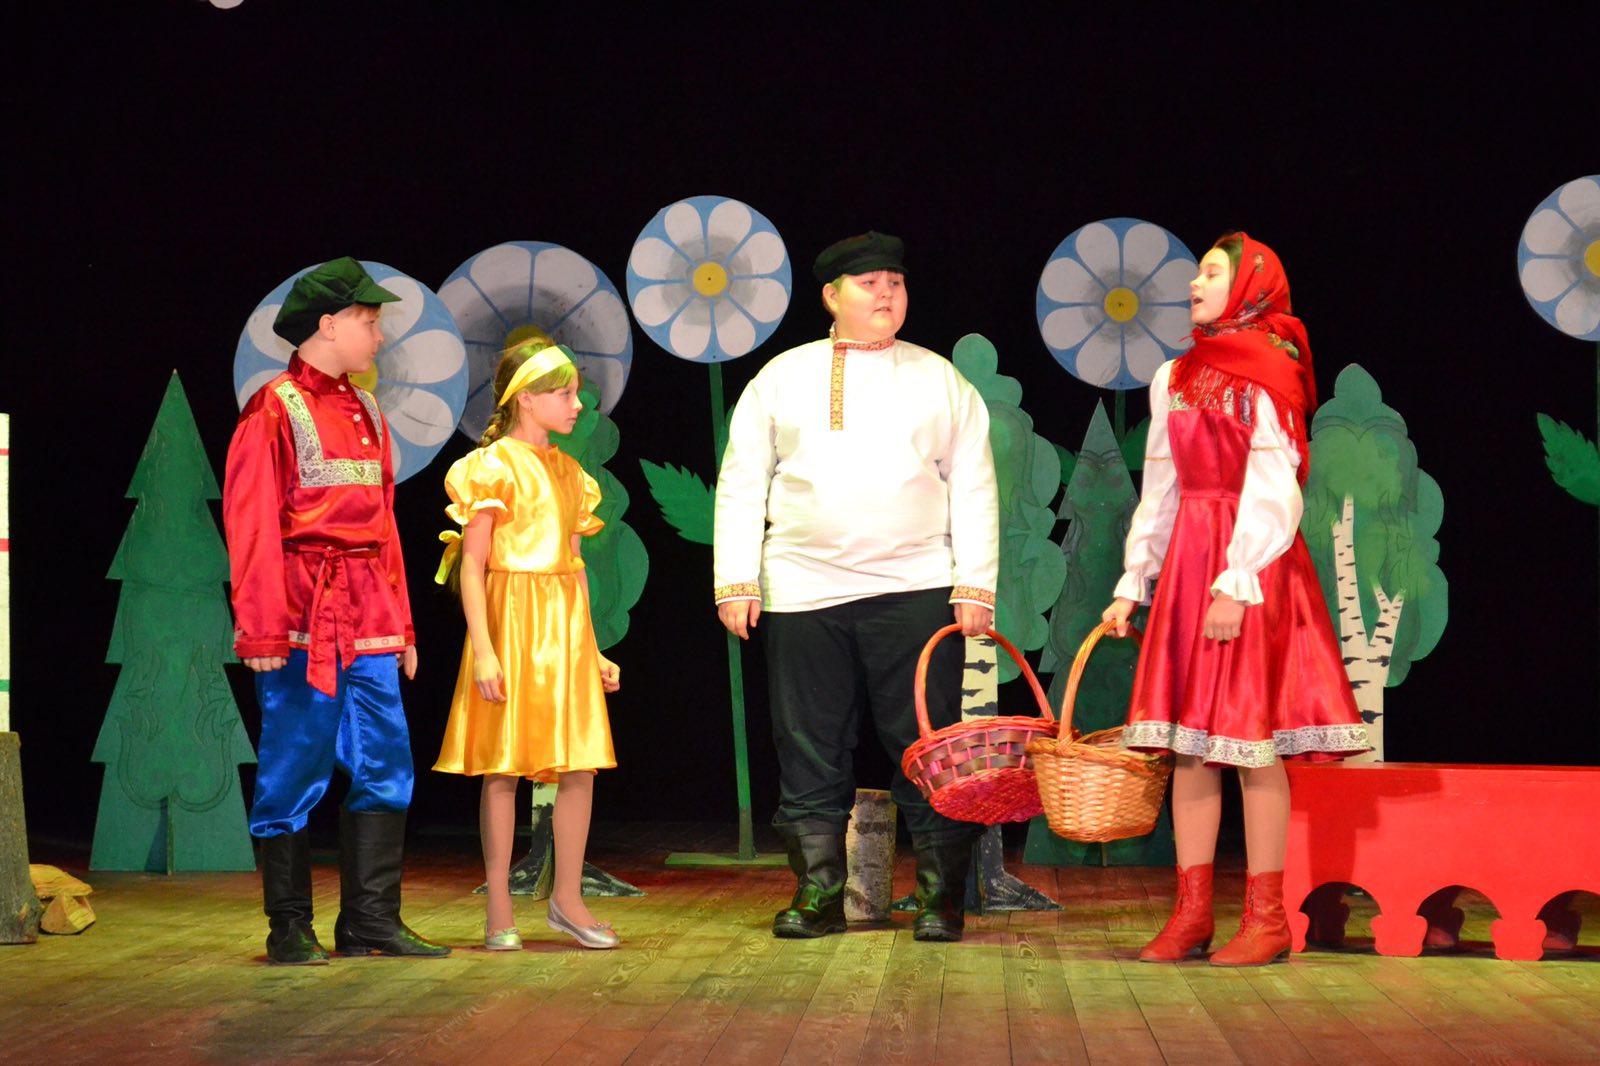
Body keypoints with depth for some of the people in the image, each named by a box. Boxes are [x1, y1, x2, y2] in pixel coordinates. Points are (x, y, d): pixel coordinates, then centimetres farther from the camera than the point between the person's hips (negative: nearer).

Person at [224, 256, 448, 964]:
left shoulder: (366, 414, 18)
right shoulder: (275, 409, -5)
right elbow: (252, 525, -10)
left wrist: (401, 626, 16)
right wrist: (263, 631, -17)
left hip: (370, 620, 7)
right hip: (304, 616, -7)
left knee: (385, 769, 4)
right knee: (295, 771, -2)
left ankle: (372, 923, 9)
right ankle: (290, 929, 6)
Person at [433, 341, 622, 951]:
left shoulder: (567, 472, 14)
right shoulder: (493, 467, -6)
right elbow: (472, 565, -10)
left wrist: (592, 648, 16)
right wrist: (483, 649, -17)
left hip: (565, 629, 7)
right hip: (512, 626, -7)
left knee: (581, 766, 3)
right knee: (504, 767, -2)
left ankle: (567, 898, 13)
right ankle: (499, 910, 4)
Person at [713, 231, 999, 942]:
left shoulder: (941, 381, 11)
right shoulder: (781, 379, 11)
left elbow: (974, 489, 8)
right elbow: (741, 483, 10)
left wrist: (975, 586, -2)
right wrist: (735, 583, 1)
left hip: (915, 590, -1)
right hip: (803, 593, 1)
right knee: (810, 750, 3)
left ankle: (940, 896, 6)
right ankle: (818, 894, 12)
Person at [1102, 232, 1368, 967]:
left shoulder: (1266, 377, -5)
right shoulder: (1176, 378, 14)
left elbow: (1273, 494, -11)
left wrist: (1237, 583, -18)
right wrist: (1132, 583, 12)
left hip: (1253, 566, -7)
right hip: (1186, 562, 7)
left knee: (1252, 741, -5)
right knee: (1190, 744, 5)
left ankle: (1266, 919, 0)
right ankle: (1192, 913, 9)